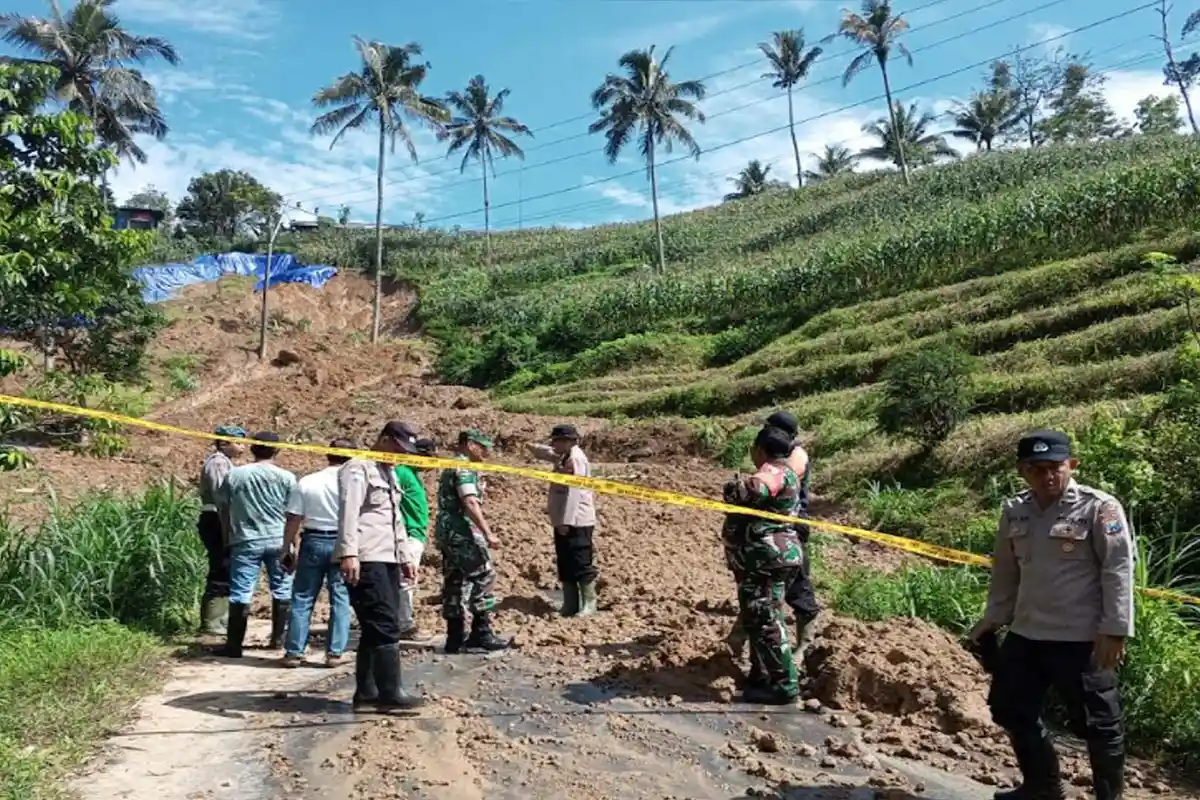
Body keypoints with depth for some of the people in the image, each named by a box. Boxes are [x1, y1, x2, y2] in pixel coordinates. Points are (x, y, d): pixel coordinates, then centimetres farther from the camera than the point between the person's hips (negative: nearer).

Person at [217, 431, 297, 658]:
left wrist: (229, 539, 17)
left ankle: (234, 645, 3)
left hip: (245, 542, 0)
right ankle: (278, 639, 19)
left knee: (240, 593, 3)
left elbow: (224, 510, 7)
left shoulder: (234, 475, 3)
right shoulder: (286, 477, -2)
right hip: (278, 541, 0)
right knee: (282, 590, 13)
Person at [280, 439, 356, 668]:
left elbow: (293, 521, 0)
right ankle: (335, 653, 7)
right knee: (341, 600, 6)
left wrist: (287, 550, 8)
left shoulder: (306, 482, 1)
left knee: (302, 599, 10)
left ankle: (294, 652, 13)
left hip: (313, 542, 2)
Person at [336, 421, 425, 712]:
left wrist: (403, 556, 26)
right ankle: (390, 693, -6)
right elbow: (348, 512, -17)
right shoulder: (358, 468, -5)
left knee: (377, 628, 10)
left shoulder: (389, 473, 25)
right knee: (386, 626, -11)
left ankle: (366, 691, 17)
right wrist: (349, 553, -27)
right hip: (366, 561, -10)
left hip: (387, 560, 10)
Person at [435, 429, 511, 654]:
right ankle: (481, 633, -3)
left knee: (455, 583, 10)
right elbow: (470, 503, -22)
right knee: (483, 577, -5)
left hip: (447, 532, 10)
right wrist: (488, 533, -25)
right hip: (463, 533, -10)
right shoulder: (465, 468, -11)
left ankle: (455, 638, 13)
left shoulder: (450, 467, 20)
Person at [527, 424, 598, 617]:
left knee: (581, 565, -2)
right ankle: (570, 605, 21)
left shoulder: (576, 459, -17)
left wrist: (566, 521, -23)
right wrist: (534, 447, 1)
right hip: (564, 521, 10)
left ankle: (589, 604, 8)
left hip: (576, 522, -10)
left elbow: (574, 492, -22)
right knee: (564, 565, 13)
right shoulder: (564, 458, 14)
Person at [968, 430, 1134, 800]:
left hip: (1082, 638, -6)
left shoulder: (1098, 508, -12)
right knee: (1011, 709, 15)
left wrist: (1115, 629, -16)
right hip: (1025, 634, 6)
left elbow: (1118, 570, -13)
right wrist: (993, 617, 16)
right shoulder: (1014, 511, 4)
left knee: (1097, 722, 8)